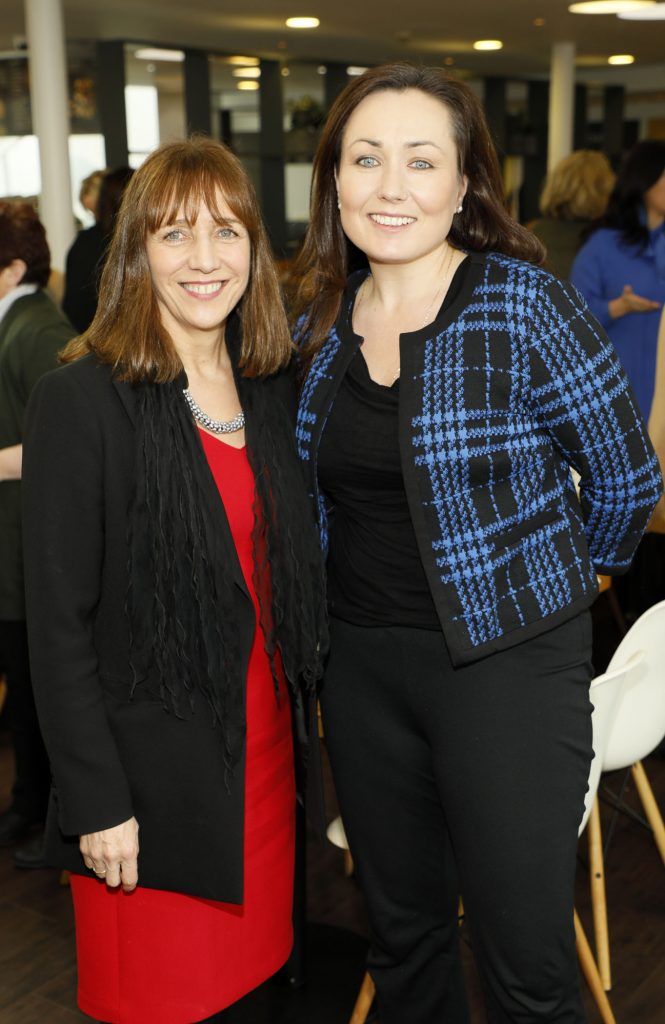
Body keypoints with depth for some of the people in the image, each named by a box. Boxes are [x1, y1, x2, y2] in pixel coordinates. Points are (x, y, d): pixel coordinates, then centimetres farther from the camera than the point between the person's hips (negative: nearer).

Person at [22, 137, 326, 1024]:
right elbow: (58, 621, -13)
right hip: (153, 769, -5)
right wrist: (97, 801, -14)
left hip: (266, 750, 6)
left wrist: (306, 721, 8)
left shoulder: (274, 388, 5)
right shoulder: (81, 400, -13)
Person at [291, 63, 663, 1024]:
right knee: (401, 929, 18)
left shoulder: (526, 305, -12)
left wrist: (571, 570, 10)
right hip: (361, 661, 5)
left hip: (507, 657, -4)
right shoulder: (318, 321, 4)